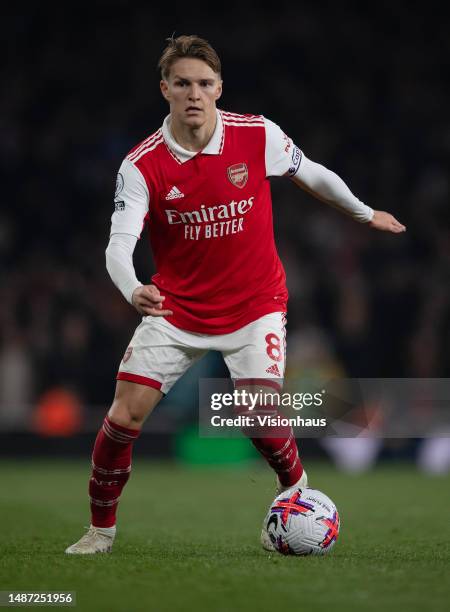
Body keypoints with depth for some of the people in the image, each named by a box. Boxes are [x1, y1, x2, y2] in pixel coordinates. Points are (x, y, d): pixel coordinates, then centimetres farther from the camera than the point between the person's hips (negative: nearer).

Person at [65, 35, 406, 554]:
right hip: (175, 310, 1)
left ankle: (297, 492, 16)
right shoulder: (141, 165, -14)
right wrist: (133, 291, -44)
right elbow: (119, 244, -23)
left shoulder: (258, 136, -11)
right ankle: (101, 528, 13)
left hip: (253, 304, -1)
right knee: (125, 415, -8)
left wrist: (365, 214, 22)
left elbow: (311, 175, 9)